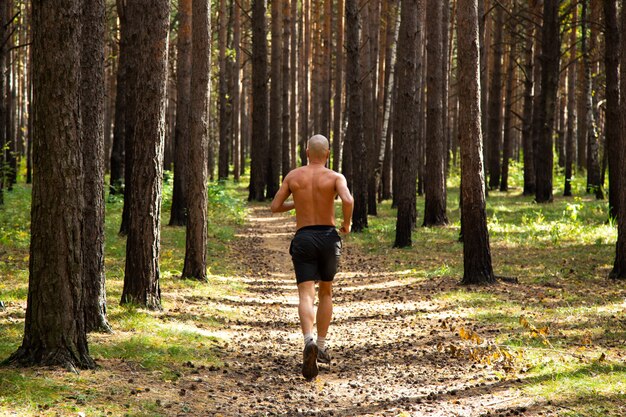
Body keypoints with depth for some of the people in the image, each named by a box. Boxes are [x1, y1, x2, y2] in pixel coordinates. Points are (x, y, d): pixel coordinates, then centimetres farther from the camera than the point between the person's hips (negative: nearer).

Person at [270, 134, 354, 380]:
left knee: (306, 295, -10)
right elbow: (348, 200, -20)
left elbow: (275, 207, 11)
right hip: (328, 238, 0)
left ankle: (309, 341, -37)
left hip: (303, 239, 0)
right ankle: (321, 346, 21)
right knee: (326, 292, 21)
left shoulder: (293, 176, 7)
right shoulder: (335, 177, -1)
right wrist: (347, 224, -1)